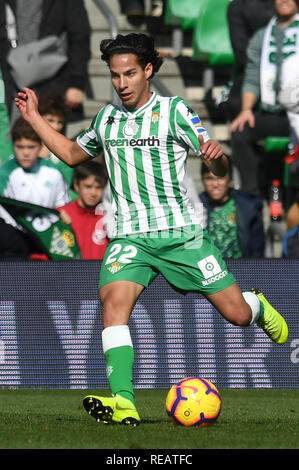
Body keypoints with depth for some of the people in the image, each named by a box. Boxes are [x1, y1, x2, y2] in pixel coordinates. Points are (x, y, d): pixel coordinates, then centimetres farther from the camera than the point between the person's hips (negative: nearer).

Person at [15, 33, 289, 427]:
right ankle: (123, 403, -35)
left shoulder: (174, 111, -3)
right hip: (130, 237, 2)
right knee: (113, 301, -26)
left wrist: (216, 154, -29)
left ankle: (258, 306, 41)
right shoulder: (106, 118, 10)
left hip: (182, 233, -2)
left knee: (237, 314, 1)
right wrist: (34, 118, 22)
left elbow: (220, 171, -5)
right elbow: (72, 154, 29)